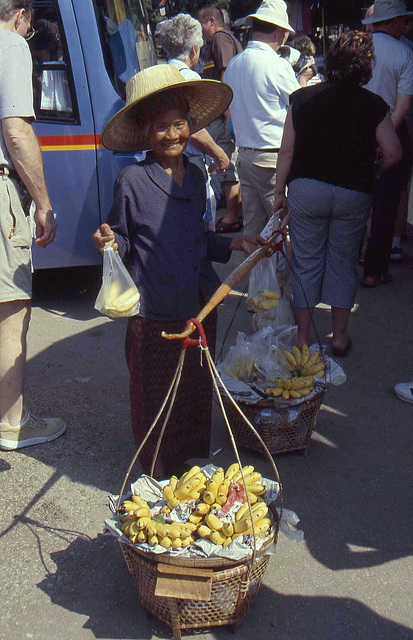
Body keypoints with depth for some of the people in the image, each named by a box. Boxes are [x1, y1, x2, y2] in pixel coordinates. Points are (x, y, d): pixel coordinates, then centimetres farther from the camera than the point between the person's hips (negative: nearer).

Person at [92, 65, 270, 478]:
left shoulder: (196, 177, 10)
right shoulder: (132, 181, -9)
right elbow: (121, 240, -2)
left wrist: (234, 244, 14)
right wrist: (109, 243, -23)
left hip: (199, 303, 6)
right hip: (154, 309, -6)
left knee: (197, 387, 17)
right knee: (154, 394, 5)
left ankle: (195, 458, 36)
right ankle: (158, 474, 22)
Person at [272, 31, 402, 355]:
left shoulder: (302, 98, -2)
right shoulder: (373, 105, -5)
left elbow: (287, 150, -2)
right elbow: (394, 153, -7)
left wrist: (279, 191, 7)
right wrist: (372, 171, 14)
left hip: (306, 191, 1)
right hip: (353, 194, 0)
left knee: (306, 263, 10)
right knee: (343, 263, 13)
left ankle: (303, 337, 18)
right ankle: (340, 336, 21)